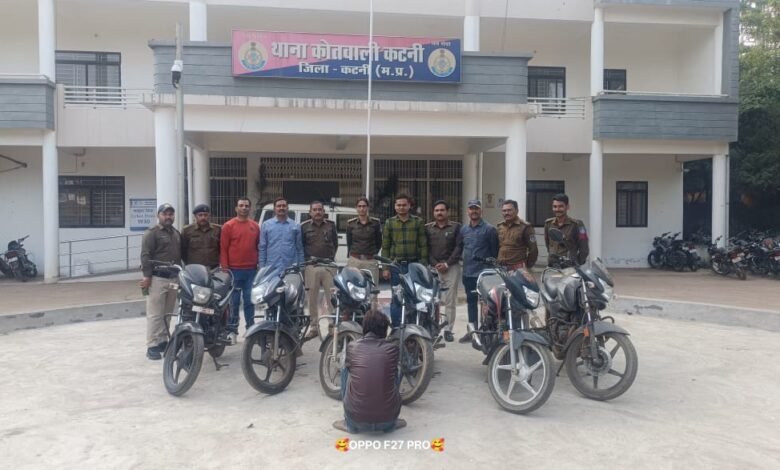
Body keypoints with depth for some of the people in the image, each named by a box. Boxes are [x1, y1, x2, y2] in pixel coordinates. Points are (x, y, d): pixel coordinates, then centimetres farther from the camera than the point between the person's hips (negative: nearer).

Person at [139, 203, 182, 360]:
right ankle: (152, 346, -2)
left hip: (173, 278, 7)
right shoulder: (151, 233, -5)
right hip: (157, 278, -7)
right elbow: (145, 256, -12)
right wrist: (147, 276, -18)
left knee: (167, 313, 13)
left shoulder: (176, 233, 19)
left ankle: (163, 341, 22)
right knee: (155, 314, -6)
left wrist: (181, 274, 20)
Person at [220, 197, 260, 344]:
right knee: (233, 301, 1)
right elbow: (223, 248, -2)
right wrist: (224, 268, -8)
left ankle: (251, 329, 16)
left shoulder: (255, 226, 11)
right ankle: (231, 331, 8)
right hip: (234, 270, -3)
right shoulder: (228, 226, 0)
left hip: (252, 270, 3)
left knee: (250, 301, 9)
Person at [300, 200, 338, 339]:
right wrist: (307, 259, -1)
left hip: (328, 265, 1)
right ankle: (314, 327, 13)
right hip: (311, 266, 0)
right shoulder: (304, 227, 7)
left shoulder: (331, 225, 12)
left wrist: (331, 257, 5)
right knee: (312, 298, 4)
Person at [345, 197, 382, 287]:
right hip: (354, 260, 1)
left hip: (370, 261, -1)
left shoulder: (375, 223, 5)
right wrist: (349, 257, 5)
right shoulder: (351, 223, 8)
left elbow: (379, 243, 10)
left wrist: (373, 254, 6)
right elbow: (349, 243, 11)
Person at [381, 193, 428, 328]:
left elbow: (423, 245, 4)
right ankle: (396, 328, 14)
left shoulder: (418, 222, 5)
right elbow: (385, 246, 7)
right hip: (396, 265, 1)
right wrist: (385, 267, 1)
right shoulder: (390, 223, 7)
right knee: (396, 299, 5)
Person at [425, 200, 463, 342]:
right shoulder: (427, 228, 13)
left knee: (450, 301, -2)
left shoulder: (456, 227, 8)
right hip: (432, 267, 1)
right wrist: (434, 264, -7)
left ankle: (448, 329, 3)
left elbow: (459, 247, 0)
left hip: (451, 267, -1)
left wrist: (447, 264, -9)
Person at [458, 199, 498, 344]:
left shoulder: (489, 229, -5)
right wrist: (465, 264, 13)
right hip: (468, 273, 6)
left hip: (484, 273, -6)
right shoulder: (463, 230, 12)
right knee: (471, 302, 13)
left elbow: (495, 251, -5)